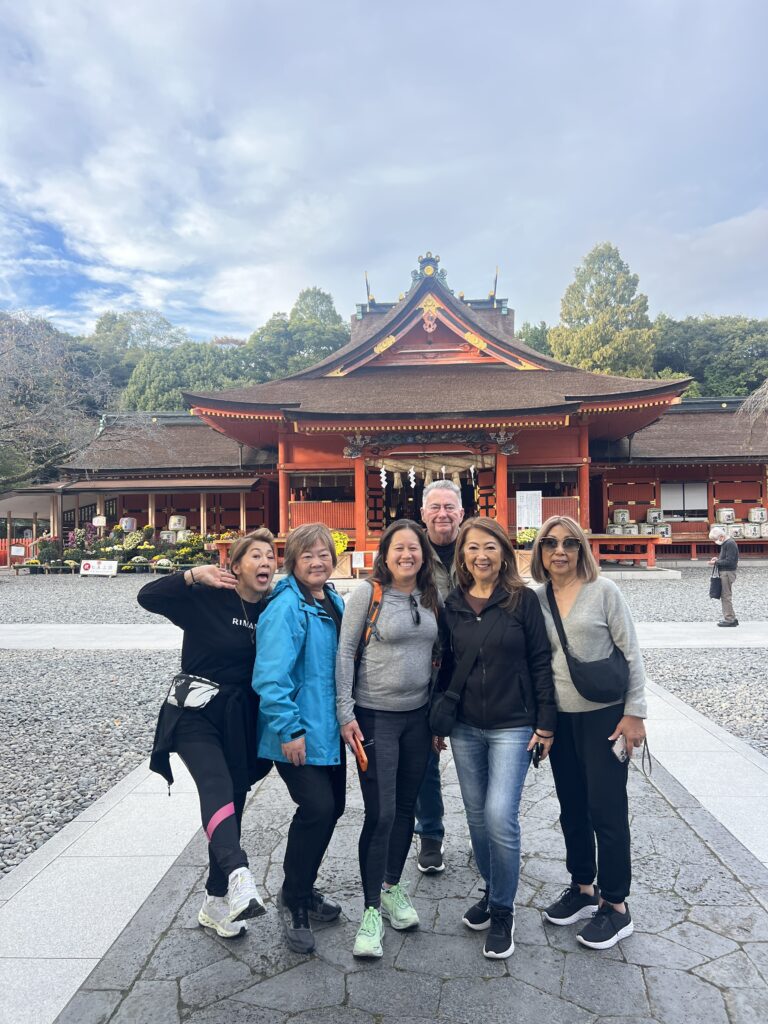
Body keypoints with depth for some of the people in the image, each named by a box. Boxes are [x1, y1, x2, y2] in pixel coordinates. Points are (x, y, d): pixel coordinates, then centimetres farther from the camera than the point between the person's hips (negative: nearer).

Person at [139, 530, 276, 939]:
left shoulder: (272, 610, 2)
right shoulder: (206, 598, -10)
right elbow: (147, 597, -17)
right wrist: (193, 576, -27)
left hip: (241, 721, 5)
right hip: (195, 714, -4)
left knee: (232, 805, 11)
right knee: (217, 788, -28)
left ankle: (216, 905, 27)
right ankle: (239, 876, -43)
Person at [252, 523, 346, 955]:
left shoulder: (335, 602, 8)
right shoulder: (286, 607, -18)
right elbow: (271, 675, -23)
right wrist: (289, 728, -22)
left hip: (329, 728, 8)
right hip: (299, 732, -8)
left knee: (332, 806, 14)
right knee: (318, 808, -12)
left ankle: (304, 888, 36)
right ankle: (293, 900, 12)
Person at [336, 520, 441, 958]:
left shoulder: (431, 597, 5)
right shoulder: (367, 593, -10)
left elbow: (437, 655, 13)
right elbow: (345, 652, -8)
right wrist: (345, 713, -12)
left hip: (418, 715, 5)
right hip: (375, 716, -5)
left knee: (406, 806, 15)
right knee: (380, 813, -3)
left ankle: (392, 887, 35)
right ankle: (372, 910, 12)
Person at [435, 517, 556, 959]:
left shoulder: (523, 599, -6)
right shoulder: (453, 604, 4)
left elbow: (541, 663, -5)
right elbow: (446, 666, 9)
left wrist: (545, 724, -7)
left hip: (512, 727, -4)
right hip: (465, 728, 4)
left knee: (500, 816, -9)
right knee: (477, 816, 12)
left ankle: (503, 910, 13)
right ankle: (492, 892, 35)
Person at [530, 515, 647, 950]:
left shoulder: (604, 590, -9)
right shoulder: (537, 598, 2)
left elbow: (631, 654, -8)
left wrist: (634, 713, -10)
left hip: (604, 716, -4)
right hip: (560, 719, 5)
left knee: (606, 810, 2)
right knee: (572, 808, 15)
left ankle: (616, 906, 20)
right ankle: (583, 889, 34)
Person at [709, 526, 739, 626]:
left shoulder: (730, 544, -16)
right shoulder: (725, 543, 15)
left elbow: (729, 561, -21)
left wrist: (716, 562, -15)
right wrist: (718, 558, 8)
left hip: (728, 573, -10)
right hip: (724, 573, 10)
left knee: (726, 596, -6)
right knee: (724, 596, 14)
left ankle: (729, 619, -2)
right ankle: (731, 618, 20)